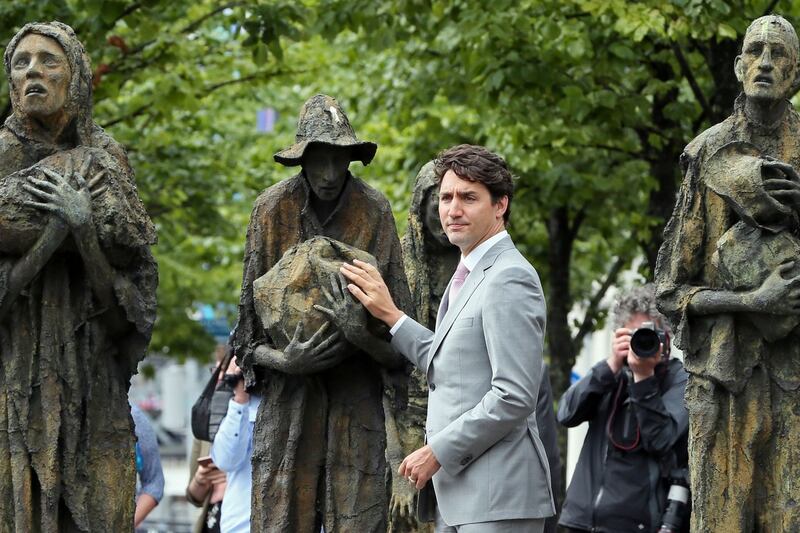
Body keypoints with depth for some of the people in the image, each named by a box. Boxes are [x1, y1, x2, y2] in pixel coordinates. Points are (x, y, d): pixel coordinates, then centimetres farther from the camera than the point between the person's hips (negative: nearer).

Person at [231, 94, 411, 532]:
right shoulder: (273, 209, 0)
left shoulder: (374, 211, 0)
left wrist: (360, 331, -19)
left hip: (357, 396, 0)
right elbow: (250, 327, 4)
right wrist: (284, 360, -14)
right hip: (289, 396, 0)